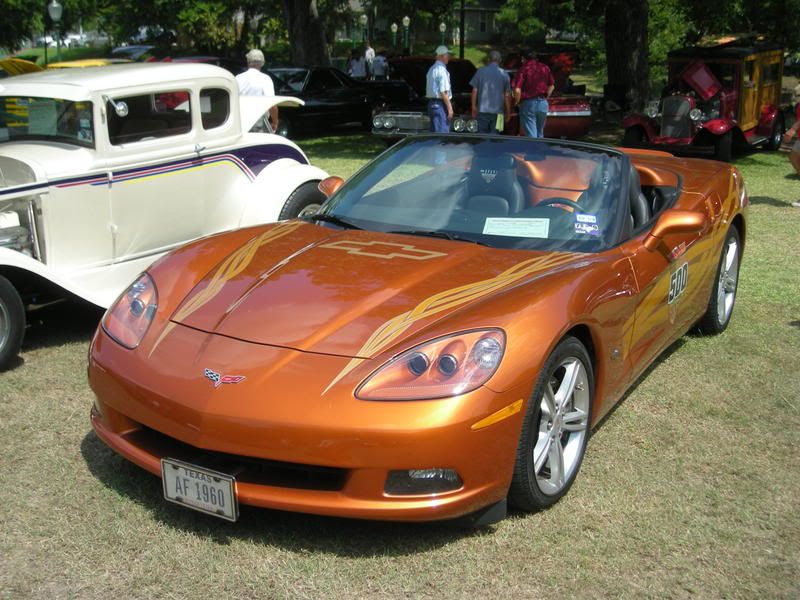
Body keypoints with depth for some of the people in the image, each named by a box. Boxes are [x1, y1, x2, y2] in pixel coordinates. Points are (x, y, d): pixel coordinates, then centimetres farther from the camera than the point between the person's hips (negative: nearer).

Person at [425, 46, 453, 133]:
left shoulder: (431, 69, 16)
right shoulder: (442, 70, -14)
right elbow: (443, 92, -19)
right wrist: (450, 108, -17)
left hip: (431, 102, 10)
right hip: (440, 104, -10)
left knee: (434, 132, 13)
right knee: (442, 133, -9)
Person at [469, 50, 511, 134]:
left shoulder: (481, 71, 0)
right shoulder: (504, 74, 0)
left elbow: (475, 91, 0)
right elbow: (507, 95, 0)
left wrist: (474, 107, 9)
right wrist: (508, 112, 8)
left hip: (482, 109, 0)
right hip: (497, 111, 0)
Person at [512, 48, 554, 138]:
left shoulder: (523, 69, -10)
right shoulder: (545, 67, 8)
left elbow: (517, 90, -19)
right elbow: (552, 86, 16)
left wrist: (517, 102, -3)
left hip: (528, 104, -5)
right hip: (543, 103, 5)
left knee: (531, 135, -3)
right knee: (540, 134, 18)